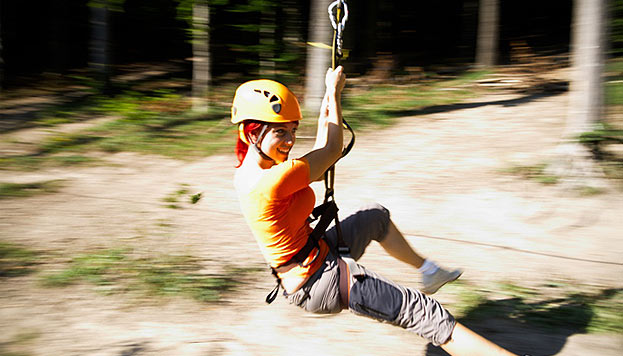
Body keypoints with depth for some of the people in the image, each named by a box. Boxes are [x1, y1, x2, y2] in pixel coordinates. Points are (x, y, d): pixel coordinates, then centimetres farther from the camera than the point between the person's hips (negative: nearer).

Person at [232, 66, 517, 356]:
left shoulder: (248, 172, 0)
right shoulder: (272, 182, -30)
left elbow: (316, 163, 14)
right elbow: (333, 151, -14)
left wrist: (324, 116, 17)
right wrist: (334, 92, -3)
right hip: (323, 282, -10)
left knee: (376, 216, 28)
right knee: (425, 313, -9)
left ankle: (429, 271, 43)